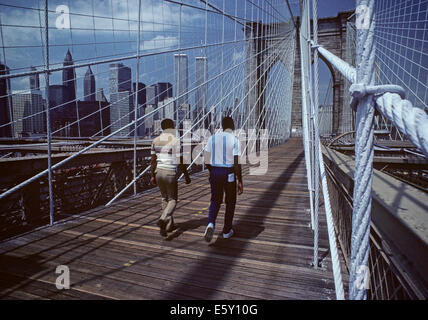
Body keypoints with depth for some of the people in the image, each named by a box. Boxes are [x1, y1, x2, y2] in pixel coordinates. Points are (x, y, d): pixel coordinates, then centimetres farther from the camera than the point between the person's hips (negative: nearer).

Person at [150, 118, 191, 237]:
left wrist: (153, 176, 15)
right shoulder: (175, 141, -12)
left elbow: (153, 160, 7)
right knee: (172, 200, 9)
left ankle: (169, 225, 25)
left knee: (165, 199, 19)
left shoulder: (155, 141, 5)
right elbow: (180, 162, -12)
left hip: (158, 172, 6)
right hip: (170, 173, -5)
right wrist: (187, 176, -2)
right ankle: (163, 219, -15)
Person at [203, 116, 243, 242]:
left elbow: (207, 161, 4)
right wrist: (240, 182, -6)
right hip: (229, 173, -3)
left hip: (214, 172, 3)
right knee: (230, 202, 15)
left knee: (215, 200, 16)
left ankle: (211, 224, -9)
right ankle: (227, 231, 24)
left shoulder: (212, 138, 3)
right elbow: (237, 163, -12)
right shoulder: (235, 140, -9)